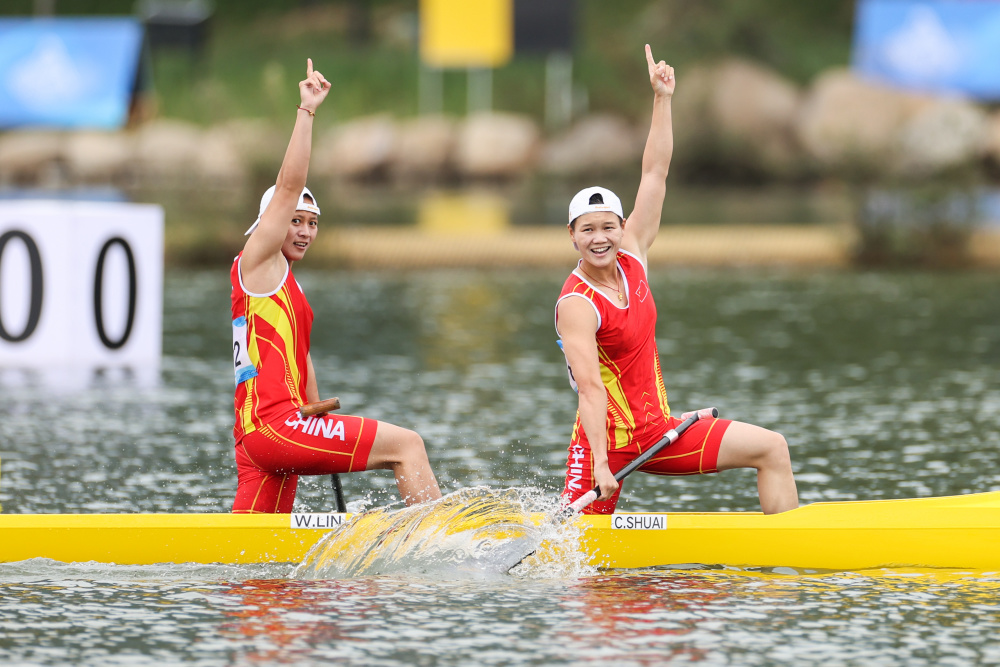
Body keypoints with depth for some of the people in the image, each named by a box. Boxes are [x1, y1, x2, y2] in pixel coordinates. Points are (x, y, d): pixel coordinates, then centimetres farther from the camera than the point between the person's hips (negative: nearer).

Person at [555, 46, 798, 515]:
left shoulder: (631, 258, 3)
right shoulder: (576, 305, -17)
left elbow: (655, 175, 4)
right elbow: (590, 386, -26)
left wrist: (662, 100, 1)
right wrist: (601, 464, -33)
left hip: (658, 432, 7)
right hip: (608, 440, -7)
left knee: (772, 449, 0)